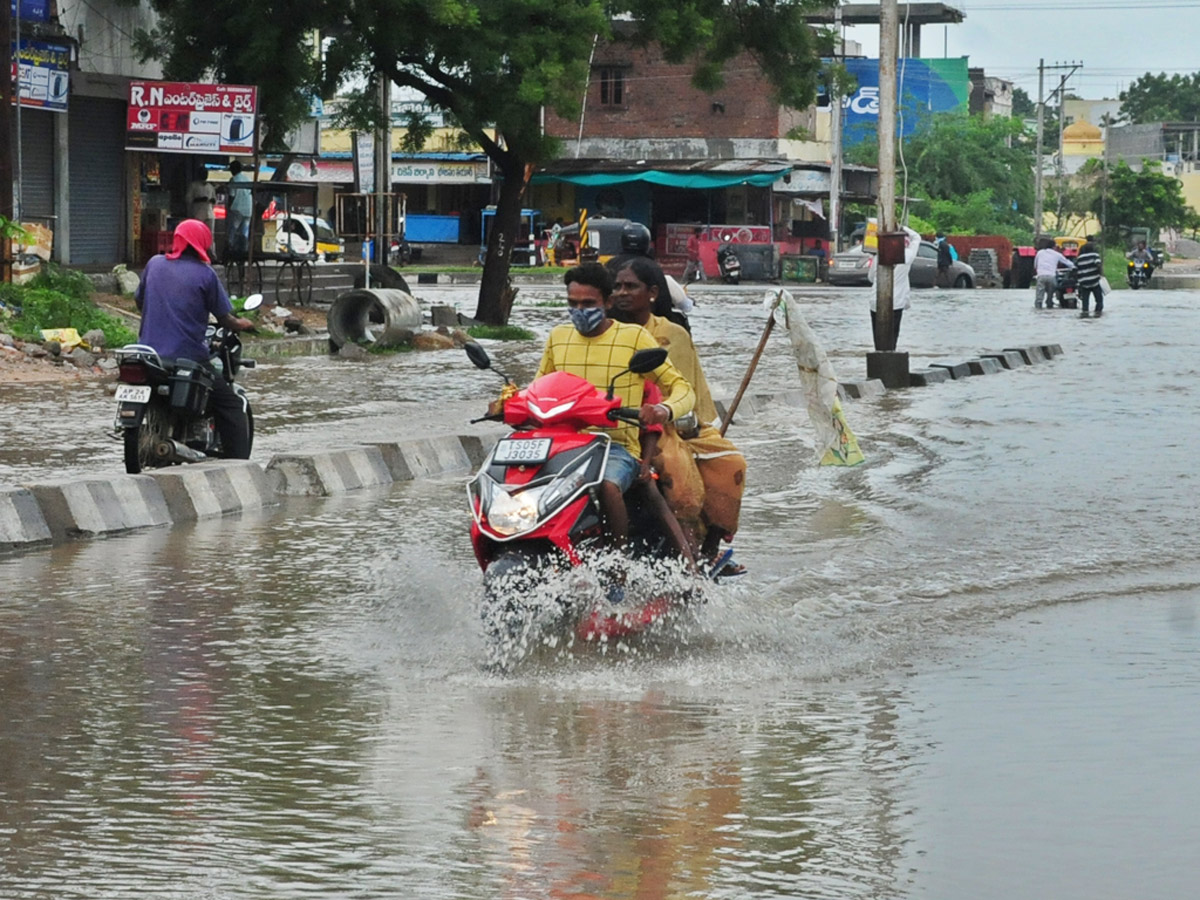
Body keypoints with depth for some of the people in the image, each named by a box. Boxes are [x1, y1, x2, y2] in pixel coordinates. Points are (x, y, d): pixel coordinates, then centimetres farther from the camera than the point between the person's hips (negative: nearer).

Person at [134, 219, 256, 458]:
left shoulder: (154, 264, 6)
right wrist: (242, 325, 18)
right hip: (188, 357, -5)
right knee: (231, 407, 5)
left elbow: (139, 301, 19)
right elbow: (224, 318, -3)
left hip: (149, 354, 5)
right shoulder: (205, 274, -7)